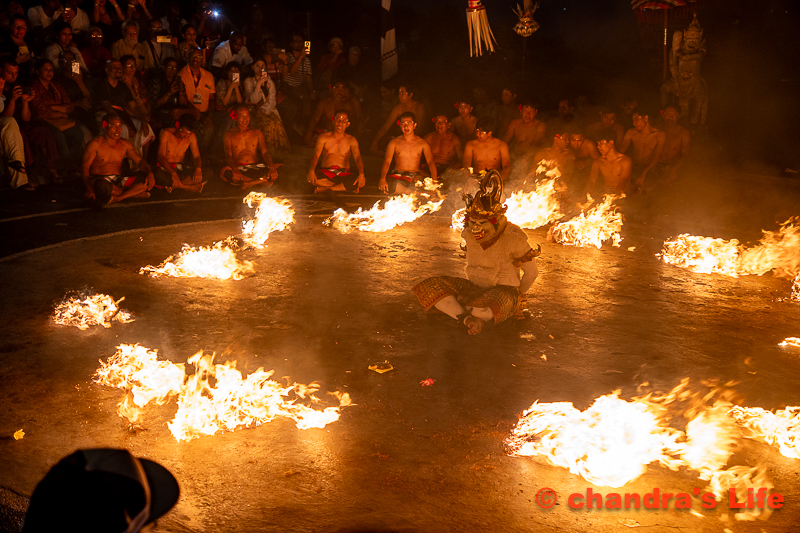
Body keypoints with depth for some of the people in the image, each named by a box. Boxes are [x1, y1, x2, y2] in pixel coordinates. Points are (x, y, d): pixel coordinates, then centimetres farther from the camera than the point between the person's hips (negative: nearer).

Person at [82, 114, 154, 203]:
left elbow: (139, 160, 11)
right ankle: (134, 194, -20)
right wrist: (89, 188, -25)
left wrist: (149, 172, -14)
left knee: (149, 181, -18)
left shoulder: (125, 144, 14)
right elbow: (84, 166, -7)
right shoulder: (95, 144, -3)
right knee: (104, 186, -44)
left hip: (119, 180, 5)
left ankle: (118, 198, -28)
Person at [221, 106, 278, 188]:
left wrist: (271, 166, -16)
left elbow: (265, 152, 7)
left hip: (255, 168, 1)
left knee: (274, 174, -29)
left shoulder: (257, 133, 19)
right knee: (224, 172, -39)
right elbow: (228, 155, -1)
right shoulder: (229, 135, 12)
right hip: (238, 169, -1)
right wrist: (235, 169, -25)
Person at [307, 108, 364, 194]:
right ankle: (346, 187, -20)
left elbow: (358, 158, -5)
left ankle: (326, 189, -22)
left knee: (363, 181, -34)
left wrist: (361, 174, -28)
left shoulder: (351, 140, 9)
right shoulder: (323, 138, 6)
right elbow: (315, 155, -6)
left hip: (344, 174, 0)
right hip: (326, 173, 0)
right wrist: (311, 170, -30)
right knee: (310, 178, -36)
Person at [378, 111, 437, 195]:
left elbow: (431, 162, 0)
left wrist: (434, 180, -21)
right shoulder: (394, 143, 9)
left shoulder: (422, 143, 10)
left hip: (415, 176, 0)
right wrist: (382, 178, -23)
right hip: (396, 175, 0)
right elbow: (386, 162, -2)